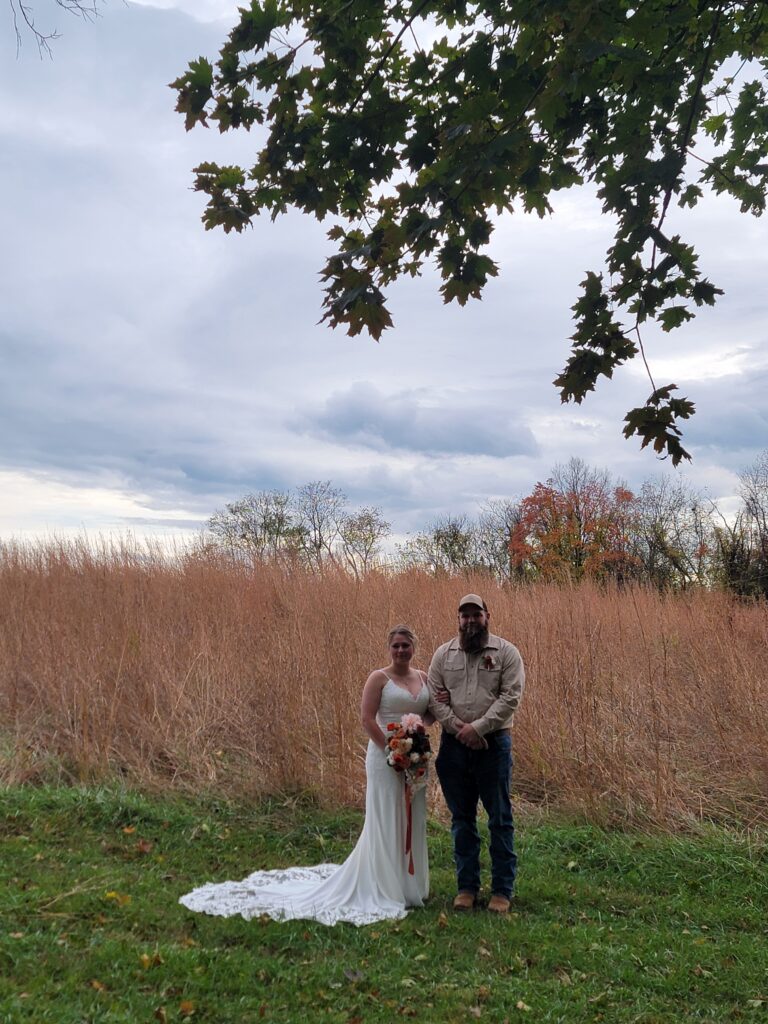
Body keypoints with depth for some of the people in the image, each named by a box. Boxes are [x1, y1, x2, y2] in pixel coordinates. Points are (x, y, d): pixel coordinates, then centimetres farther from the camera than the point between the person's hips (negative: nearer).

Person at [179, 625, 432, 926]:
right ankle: (384, 891, 14)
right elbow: (367, 719, -13)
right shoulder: (378, 678, -8)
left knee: (413, 821, 13)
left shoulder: (423, 677, 9)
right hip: (386, 757, -6)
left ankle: (408, 886, 30)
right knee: (386, 822, 0)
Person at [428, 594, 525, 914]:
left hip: (493, 743, -3)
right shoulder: (444, 654, 6)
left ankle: (502, 889, 15)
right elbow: (434, 697, 2)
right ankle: (466, 886, 23)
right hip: (454, 744, 3)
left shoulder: (506, 652, -3)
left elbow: (511, 696, -11)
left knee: (500, 818, 4)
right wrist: (458, 728, -10)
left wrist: (478, 727, -16)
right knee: (462, 818, 11)